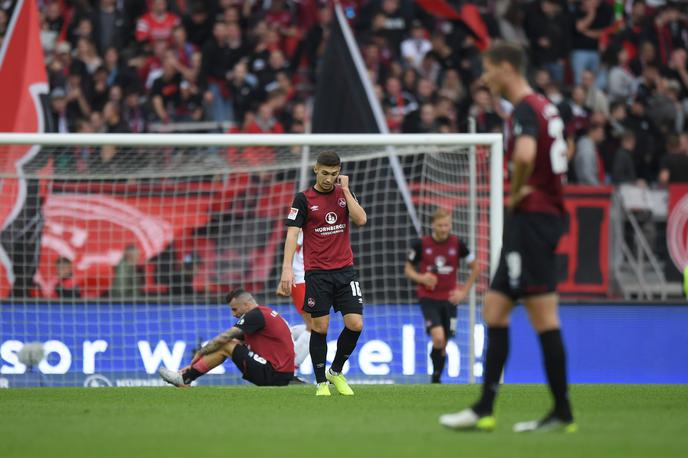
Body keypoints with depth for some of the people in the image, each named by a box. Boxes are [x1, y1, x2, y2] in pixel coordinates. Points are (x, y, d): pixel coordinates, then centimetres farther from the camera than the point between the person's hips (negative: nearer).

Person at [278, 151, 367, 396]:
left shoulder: (344, 193, 8)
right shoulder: (303, 199, -2)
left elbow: (361, 219, -7)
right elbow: (292, 234, -8)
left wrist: (346, 189, -8)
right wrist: (287, 268, -19)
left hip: (345, 270, 3)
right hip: (317, 273, -3)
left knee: (355, 324, -6)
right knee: (320, 328, -2)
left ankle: (336, 371, 16)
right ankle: (321, 382, 11)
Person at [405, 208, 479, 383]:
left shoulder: (457, 244, -4)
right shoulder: (421, 244, -7)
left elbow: (475, 267, 7)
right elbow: (408, 269, 4)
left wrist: (464, 291, 0)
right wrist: (421, 278, -16)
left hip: (449, 298, 2)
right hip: (428, 298, -2)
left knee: (443, 344, 5)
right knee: (438, 338, -22)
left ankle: (436, 379, 22)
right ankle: (435, 375, -2)